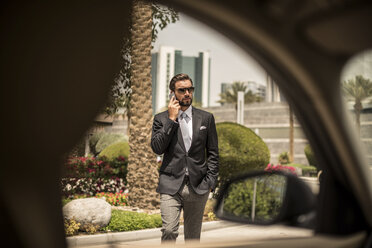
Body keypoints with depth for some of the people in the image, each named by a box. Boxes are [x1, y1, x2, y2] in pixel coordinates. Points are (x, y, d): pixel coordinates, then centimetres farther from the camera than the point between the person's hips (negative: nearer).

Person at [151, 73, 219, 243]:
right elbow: (157, 148, -8)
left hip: (198, 186, 2)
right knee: (169, 231, -13)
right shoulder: (161, 119, 6)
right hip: (171, 186, -2)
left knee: (193, 235, 10)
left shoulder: (206, 118, 9)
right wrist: (171, 119, -10)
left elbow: (213, 153, 10)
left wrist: (210, 182, 0)